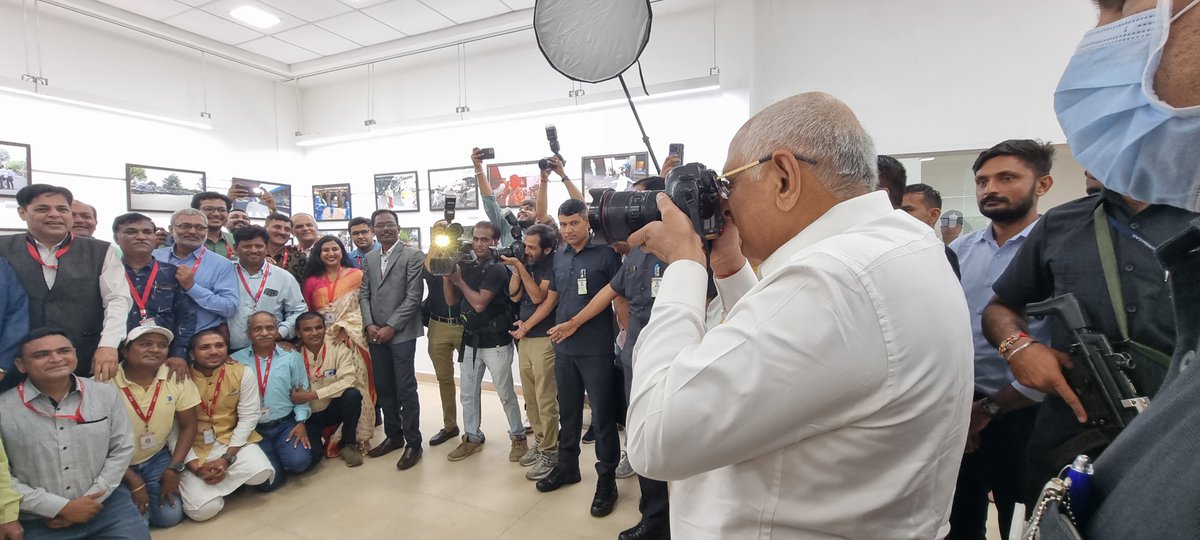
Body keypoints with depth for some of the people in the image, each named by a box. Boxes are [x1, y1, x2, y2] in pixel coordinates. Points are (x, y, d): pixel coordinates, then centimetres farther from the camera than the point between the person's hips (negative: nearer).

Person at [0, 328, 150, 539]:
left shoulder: (106, 394, -1)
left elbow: (122, 449, 1)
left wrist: (91, 499, -7)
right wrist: (61, 507, -11)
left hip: (106, 504, 1)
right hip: (36, 519, -1)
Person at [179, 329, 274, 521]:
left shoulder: (243, 373, -6)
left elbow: (249, 417, -6)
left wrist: (227, 458, -15)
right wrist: (194, 465, -16)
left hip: (232, 440, 1)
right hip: (194, 448, 0)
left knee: (260, 474, -29)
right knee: (203, 510, -19)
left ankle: (223, 479, 6)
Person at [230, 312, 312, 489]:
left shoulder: (292, 357, 2)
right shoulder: (235, 360, 0)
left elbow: (301, 392, 2)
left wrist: (301, 422, -8)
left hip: (286, 424, 1)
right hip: (253, 429, 0)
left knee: (299, 461, -21)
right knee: (266, 480, -13)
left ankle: (282, 452, 14)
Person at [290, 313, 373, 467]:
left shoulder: (338, 350, -11)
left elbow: (348, 381, -23)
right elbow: (290, 395, -8)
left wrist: (312, 395, -27)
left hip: (333, 408, 0)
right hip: (308, 414, 0)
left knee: (353, 394, -31)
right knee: (308, 456, -23)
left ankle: (349, 444, -7)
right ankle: (317, 444, 18)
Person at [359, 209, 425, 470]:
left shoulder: (413, 256, -5)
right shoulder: (369, 258, 14)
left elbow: (413, 297, -11)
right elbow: (364, 294, 10)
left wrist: (391, 327, -13)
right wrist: (370, 325, -4)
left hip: (401, 333, -6)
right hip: (375, 334, 6)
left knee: (405, 388, -3)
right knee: (383, 388, 13)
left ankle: (413, 443, 9)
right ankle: (393, 435, 28)